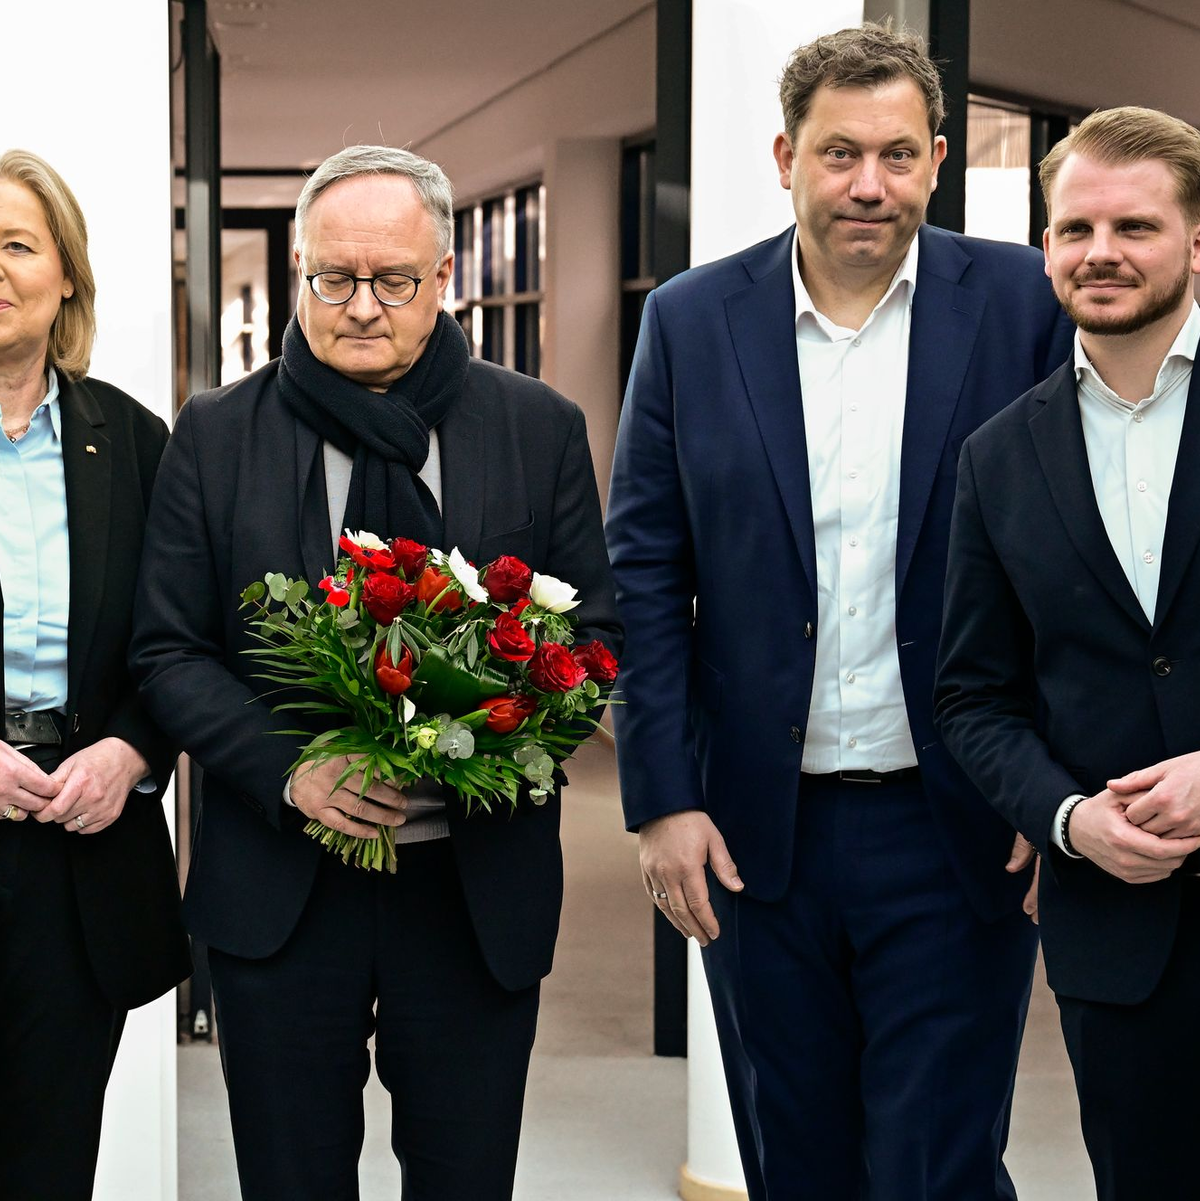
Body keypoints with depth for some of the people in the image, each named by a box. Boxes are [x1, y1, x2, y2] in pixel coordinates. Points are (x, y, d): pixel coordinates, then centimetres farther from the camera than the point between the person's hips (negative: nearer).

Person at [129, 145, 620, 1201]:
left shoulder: (540, 429, 2)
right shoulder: (215, 435, 2)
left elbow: (595, 631, 4)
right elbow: (169, 651, 1)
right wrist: (290, 770, -15)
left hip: (481, 885, 0)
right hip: (279, 889, 0)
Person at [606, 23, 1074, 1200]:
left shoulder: (1022, 304, -2)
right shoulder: (692, 320, 2)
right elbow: (645, 573, 3)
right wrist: (662, 798, -3)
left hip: (959, 830, -2)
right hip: (761, 831, 2)